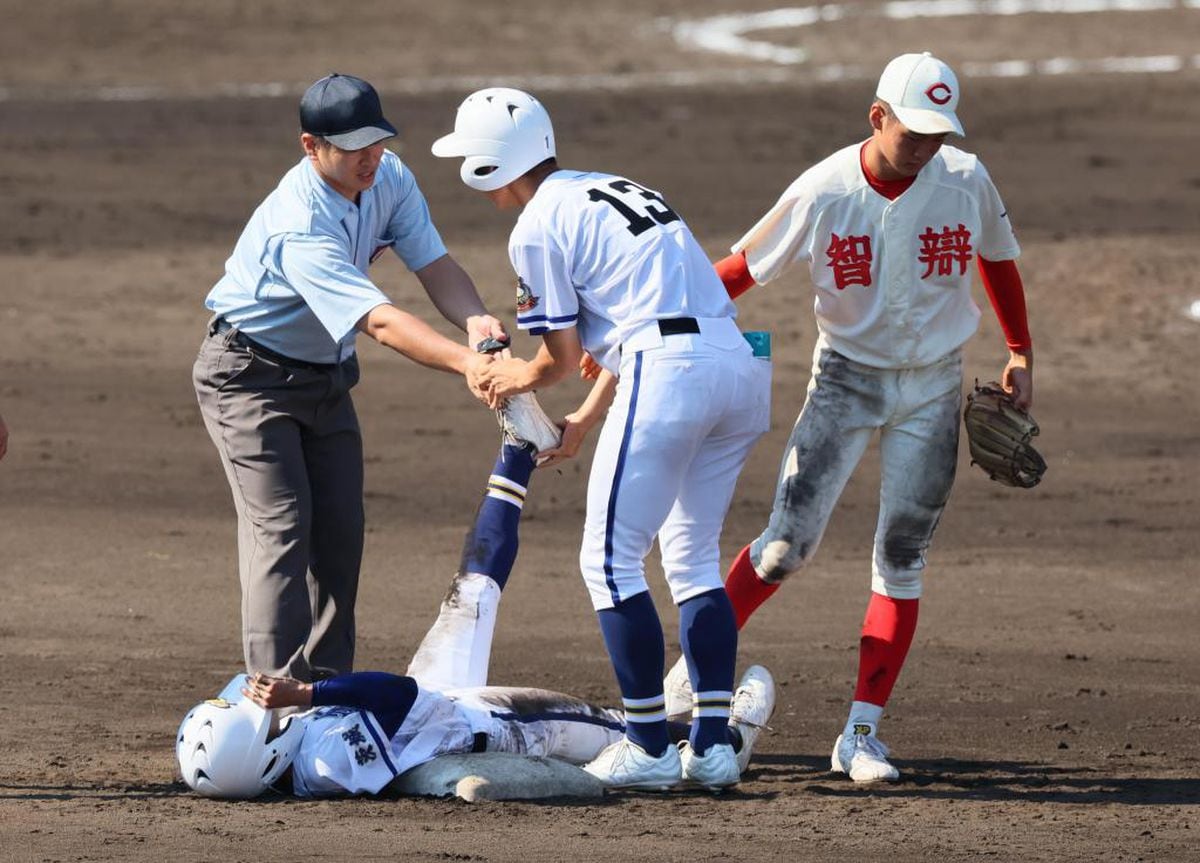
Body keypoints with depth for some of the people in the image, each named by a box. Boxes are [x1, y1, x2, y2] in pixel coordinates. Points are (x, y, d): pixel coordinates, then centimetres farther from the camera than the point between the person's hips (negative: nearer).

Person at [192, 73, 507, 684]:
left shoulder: (388, 180, -9)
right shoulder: (299, 226, -35)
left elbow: (435, 267, -14)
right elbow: (379, 322, -43)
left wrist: (475, 321, -36)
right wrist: (464, 362, -55)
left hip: (326, 375, 8)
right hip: (250, 375, -8)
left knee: (340, 531, 6)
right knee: (281, 525, -17)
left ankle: (327, 684, 14)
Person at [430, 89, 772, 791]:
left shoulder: (538, 227, 0)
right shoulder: (619, 191, 26)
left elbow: (564, 354, 5)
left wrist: (520, 378, 28)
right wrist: (582, 424, 38)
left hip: (671, 375, -8)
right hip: (742, 364, 8)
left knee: (612, 561, 1)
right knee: (694, 558, 17)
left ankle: (650, 746, 0)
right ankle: (713, 744, 12)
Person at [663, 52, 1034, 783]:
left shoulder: (966, 182, -12)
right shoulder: (824, 192, -18)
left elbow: (998, 262, 7)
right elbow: (740, 270, -12)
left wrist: (1021, 357, 14)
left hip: (932, 388, 2)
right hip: (847, 377, -2)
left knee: (902, 559, -1)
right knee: (790, 543, -9)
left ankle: (863, 733, 3)